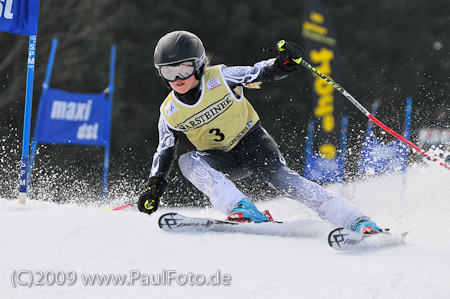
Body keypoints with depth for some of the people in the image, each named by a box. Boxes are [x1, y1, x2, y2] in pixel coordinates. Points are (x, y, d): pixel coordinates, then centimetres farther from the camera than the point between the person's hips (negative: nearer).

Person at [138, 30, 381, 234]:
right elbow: (165, 152, 5)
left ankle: (358, 222, -35)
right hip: (223, 161, 3)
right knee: (187, 162, -27)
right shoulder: (170, 113, -8)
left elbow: (263, 73, -13)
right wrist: (153, 188, -4)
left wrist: (285, 63, -33)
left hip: (252, 141, -3)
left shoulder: (220, 78, -17)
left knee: (282, 179, -28)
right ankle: (243, 210, -41)